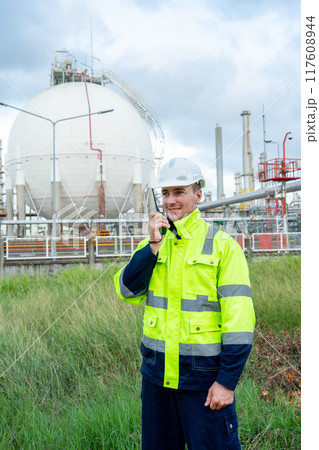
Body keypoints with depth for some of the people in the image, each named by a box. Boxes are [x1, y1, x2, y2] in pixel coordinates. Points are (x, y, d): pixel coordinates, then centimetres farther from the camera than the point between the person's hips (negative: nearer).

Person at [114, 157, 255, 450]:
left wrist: (227, 381, -14)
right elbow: (127, 291, -4)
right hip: (156, 373, 5)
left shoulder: (222, 245, -7)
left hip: (203, 375, -4)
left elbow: (239, 317, -10)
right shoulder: (151, 245, 8)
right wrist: (154, 245, -13)